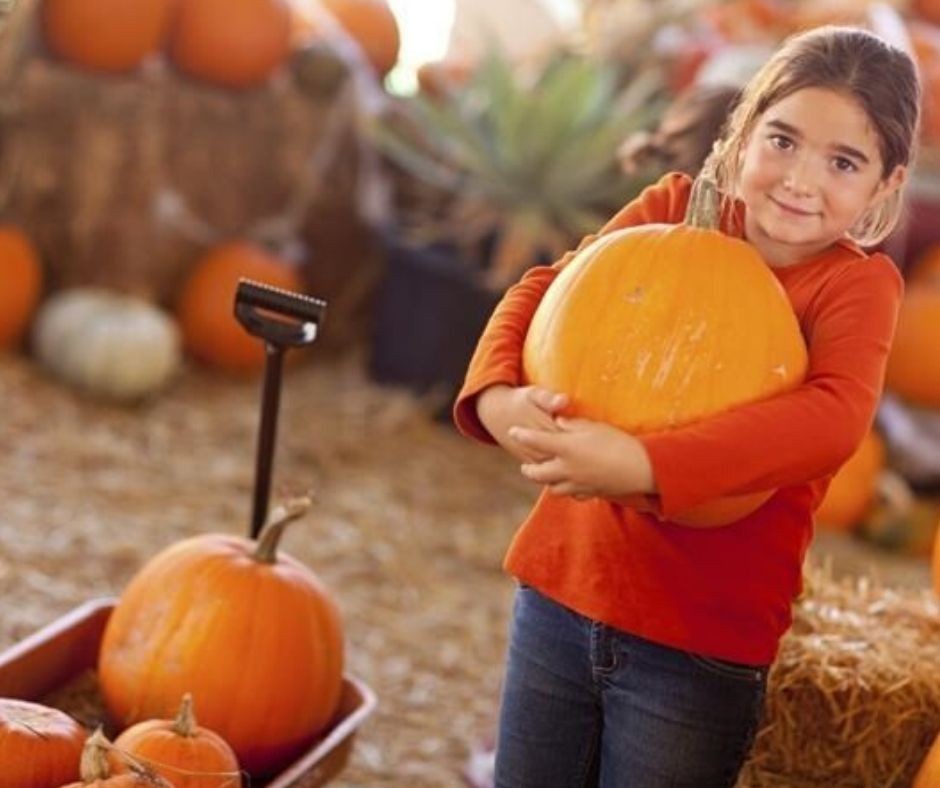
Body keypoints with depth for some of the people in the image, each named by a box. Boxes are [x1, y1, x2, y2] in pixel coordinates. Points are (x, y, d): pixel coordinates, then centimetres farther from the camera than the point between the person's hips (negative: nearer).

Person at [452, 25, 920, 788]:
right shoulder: (676, 208, -1)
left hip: (702, 646, -3)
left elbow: (832, 418, -28)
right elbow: (546, 289, -2)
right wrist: (497, 398, -24)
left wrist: (641, 464, -39)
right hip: (560, 592, 4)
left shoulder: (860, 283, -11)